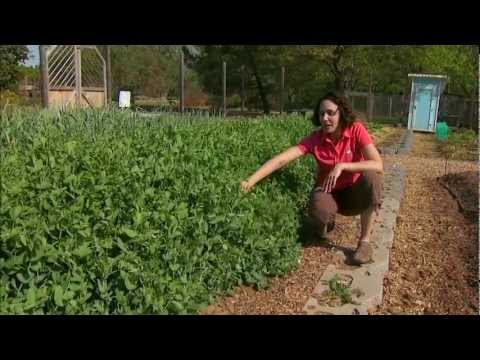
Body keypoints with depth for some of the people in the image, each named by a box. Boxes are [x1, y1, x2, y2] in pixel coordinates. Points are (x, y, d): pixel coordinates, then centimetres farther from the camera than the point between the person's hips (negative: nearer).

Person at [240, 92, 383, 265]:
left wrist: (341, 166, -36)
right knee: (319, 212, -35)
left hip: (354, 194, 0)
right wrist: (251, 181, -39)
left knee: (371, 177, -33)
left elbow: (378, 165, -28)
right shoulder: (315, 138, -17)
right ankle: (326, 224, 7)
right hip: (329, 193, 0)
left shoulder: (356, 130, -18)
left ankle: (365, 240, -18)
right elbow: (281, 159, -28)